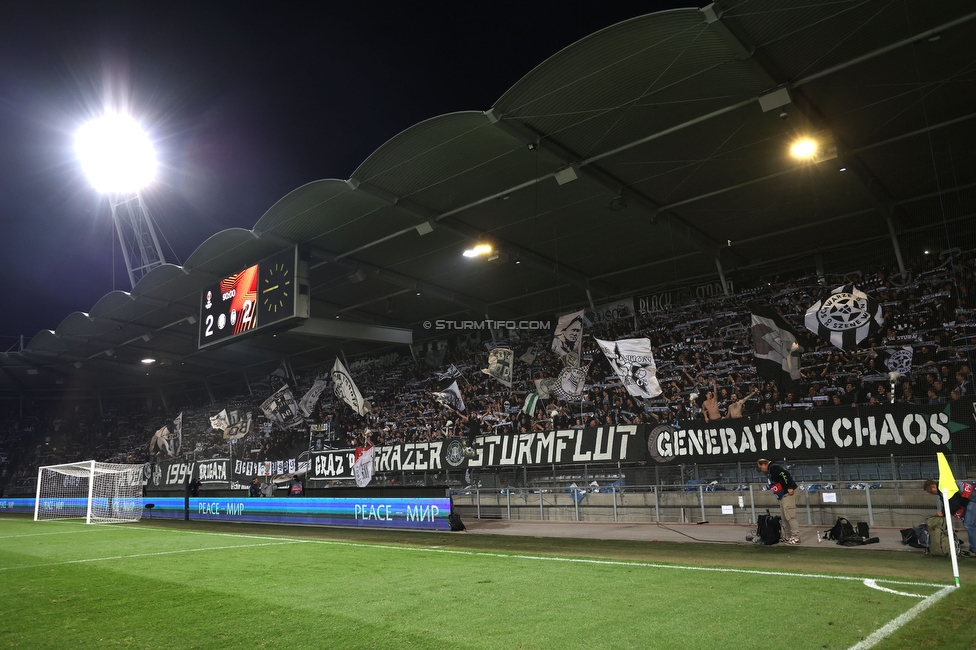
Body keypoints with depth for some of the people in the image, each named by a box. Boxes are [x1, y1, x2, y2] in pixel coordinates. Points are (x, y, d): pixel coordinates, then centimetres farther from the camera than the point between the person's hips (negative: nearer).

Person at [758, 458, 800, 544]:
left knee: (789, 516, -10)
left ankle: (796, 537, -7)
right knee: (784, 517, 15)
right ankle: (787, 536, 22)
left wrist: (790, 487, -24)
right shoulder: (770, 470, 16)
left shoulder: (773, 467, -15)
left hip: (788, 493, -11)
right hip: (783, 495, 11)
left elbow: (786, 474, -26)